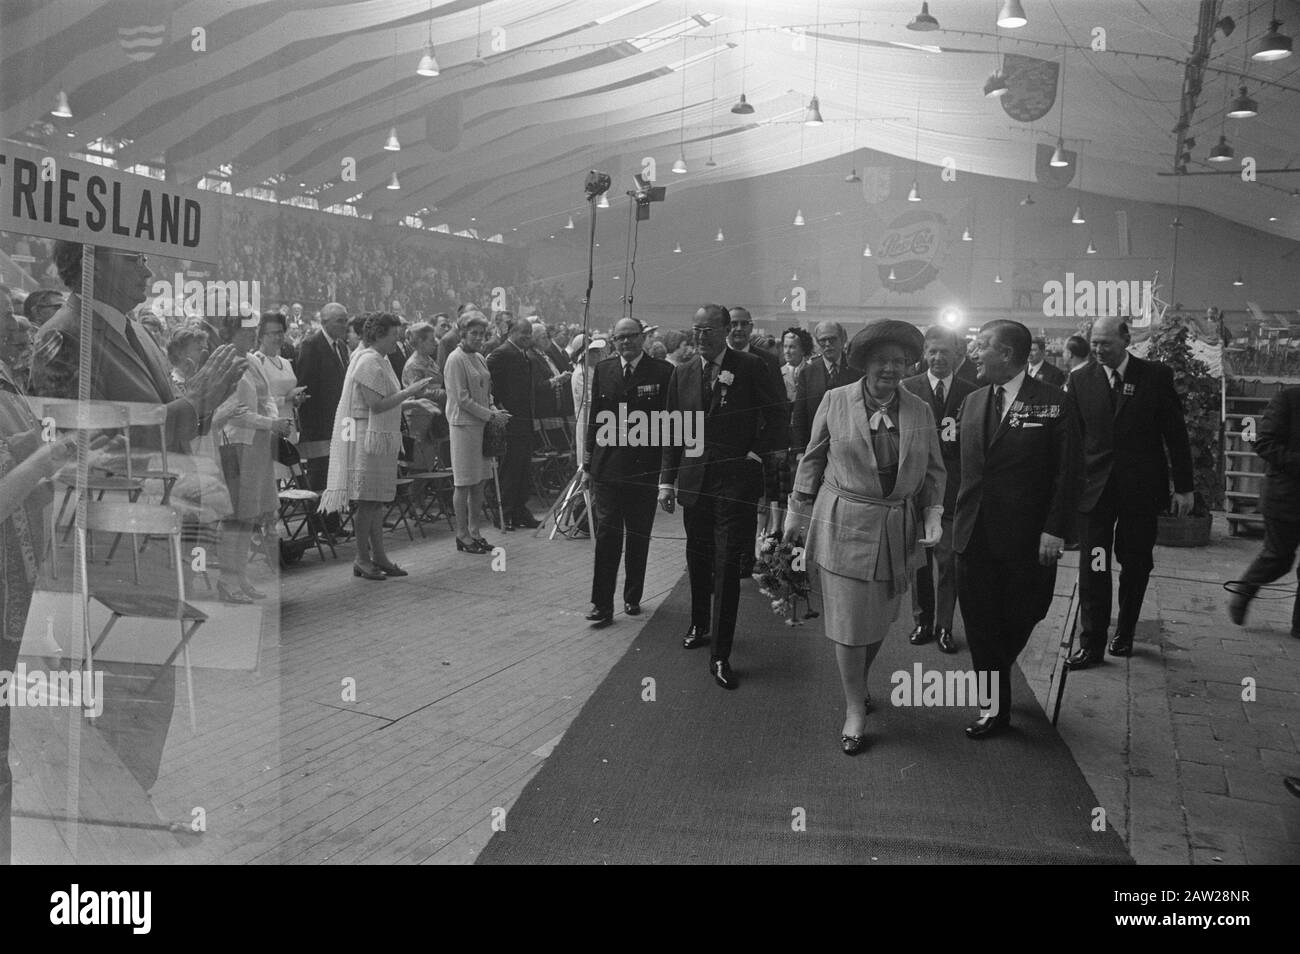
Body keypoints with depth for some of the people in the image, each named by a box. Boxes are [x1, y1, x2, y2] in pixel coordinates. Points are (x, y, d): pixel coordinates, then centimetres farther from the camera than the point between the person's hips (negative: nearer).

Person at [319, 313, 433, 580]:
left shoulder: (379, 360, 17)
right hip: (367, 436, -10)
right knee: (367, 500, -5)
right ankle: (362, 560, 2)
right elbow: (377, 405, -22)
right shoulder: (369, 362, -16)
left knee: (376, 499, 12)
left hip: (380, 437, 10)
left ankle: (378, 556, 17)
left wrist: (408, 397, 12)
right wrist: (409, 391, -19)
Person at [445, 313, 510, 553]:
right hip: (464, 425, -8)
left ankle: (474, 532, 17)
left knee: (479, 482, 10)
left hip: (482, 425, 8)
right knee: (464, 483, -3)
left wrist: (494, 410, 3)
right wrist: (491, 415, -14)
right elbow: (462, 400, -14)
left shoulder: (479, 358, 15)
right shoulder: (456, 359, -10)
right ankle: (462, 535, 5)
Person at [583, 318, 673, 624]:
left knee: (639, 537, 10)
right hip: (607, 468, 1)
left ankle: (633, 597, 25)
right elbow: (594, 416, 10)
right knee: (607, 535, -3)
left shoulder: (662, 372, -2)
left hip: (645, 469, -1)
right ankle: (602, 604, 1)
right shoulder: (603, 370, 7)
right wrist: (589, 460, 7)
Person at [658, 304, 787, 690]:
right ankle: (699, 625, 38)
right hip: (694, 479, 4)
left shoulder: (750, 368, -5)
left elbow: (777, 415, 2)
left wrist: (757, 453, -6)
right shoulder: (682, 373, 8)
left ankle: (721, 656, -1)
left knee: (727, 566, -6)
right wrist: (667, 480, 6)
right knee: (697, 560, 16)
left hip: (736, 480, -4)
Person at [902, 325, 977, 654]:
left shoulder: (971, 393, 2)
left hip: (954, 488, -1)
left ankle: (944, 625, 14)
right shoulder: (907, 389, 3)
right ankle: (922, 620, 23)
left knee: (948, 560, 2)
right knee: (918, 559, 10)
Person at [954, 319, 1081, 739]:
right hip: (974, 532, 4)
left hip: (1027, 538, -4)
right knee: (980, 622, 6)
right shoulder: (972, 402, 10)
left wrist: (1055, 530, -13)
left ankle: (995, 676, 35)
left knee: (1018, 617, 7)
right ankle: (995, 707, 18)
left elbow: (1068, 472, -8)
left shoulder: (1054, 403, -6)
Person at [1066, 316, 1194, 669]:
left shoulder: (1156, 377, -2)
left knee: (1135, 564, 10)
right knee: (1092, 567, -1)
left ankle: (1125, 634, 27)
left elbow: (1176, 434, 1)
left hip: (1141, 489, 0)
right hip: (1094, 488, 1)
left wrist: (1184, 487, -1)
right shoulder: (1081, 380, 2)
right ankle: (1091, 644, 4)